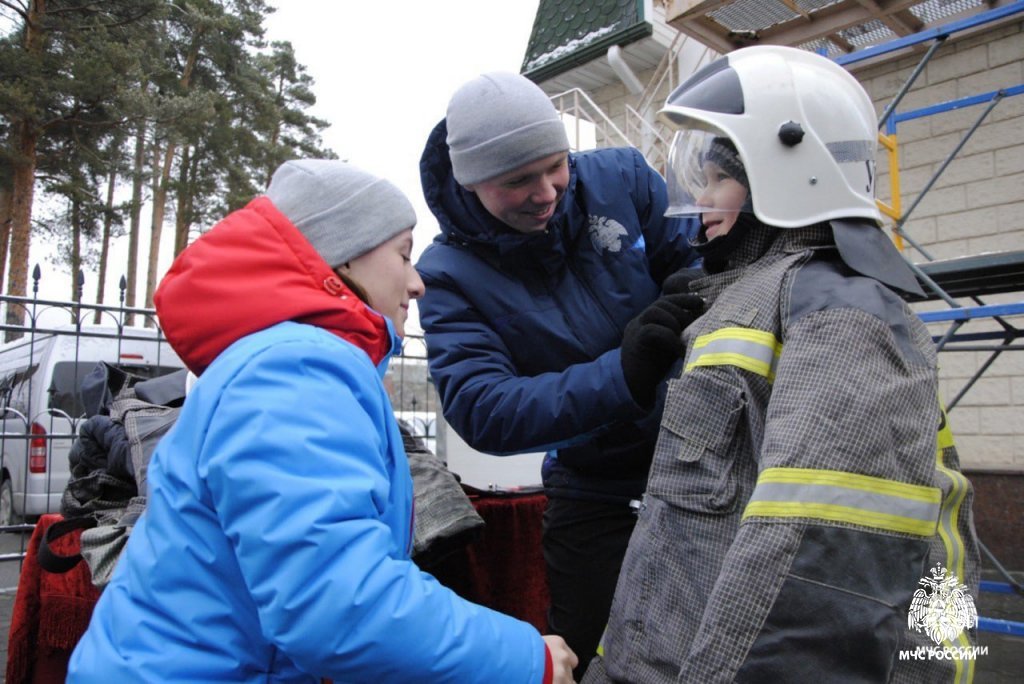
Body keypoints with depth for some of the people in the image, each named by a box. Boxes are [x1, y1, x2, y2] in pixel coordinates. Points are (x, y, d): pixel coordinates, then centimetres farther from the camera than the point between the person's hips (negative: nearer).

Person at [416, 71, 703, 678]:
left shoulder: (620, 178, -11)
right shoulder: (450, 274, -16)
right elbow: (480, 412, -28)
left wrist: (698, 287, -35)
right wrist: (623, 376, -41)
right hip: (595, 488, -1)